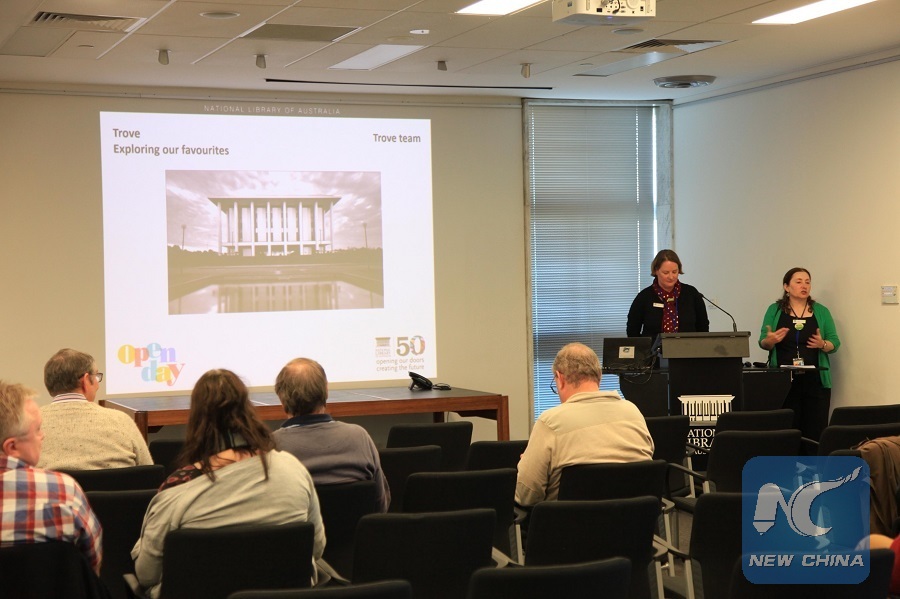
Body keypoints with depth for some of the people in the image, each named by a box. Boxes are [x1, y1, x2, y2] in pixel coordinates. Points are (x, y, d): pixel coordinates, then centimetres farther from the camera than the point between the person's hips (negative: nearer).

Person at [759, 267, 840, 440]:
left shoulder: (821, 311, 9)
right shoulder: (774, 310, 7)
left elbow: (835, 343, 7)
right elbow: (763, 343, 5)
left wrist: (823, 344, -15)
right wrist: (770, 340, -17)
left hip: (816, 381, 1)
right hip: (783, 381, -1)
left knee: (816, 432, -5)